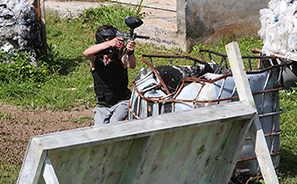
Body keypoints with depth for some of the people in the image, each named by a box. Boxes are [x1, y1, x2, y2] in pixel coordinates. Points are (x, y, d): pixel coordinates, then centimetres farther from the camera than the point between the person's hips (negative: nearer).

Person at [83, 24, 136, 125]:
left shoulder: (120, 54, -9)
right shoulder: (95, 57, -7)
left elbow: (131, 65, -29)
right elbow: (86, 53, -31)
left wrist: (130, 52, -53)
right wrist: (109, 44, -46)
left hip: (121, 102, -2)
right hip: (102, 106, 2)